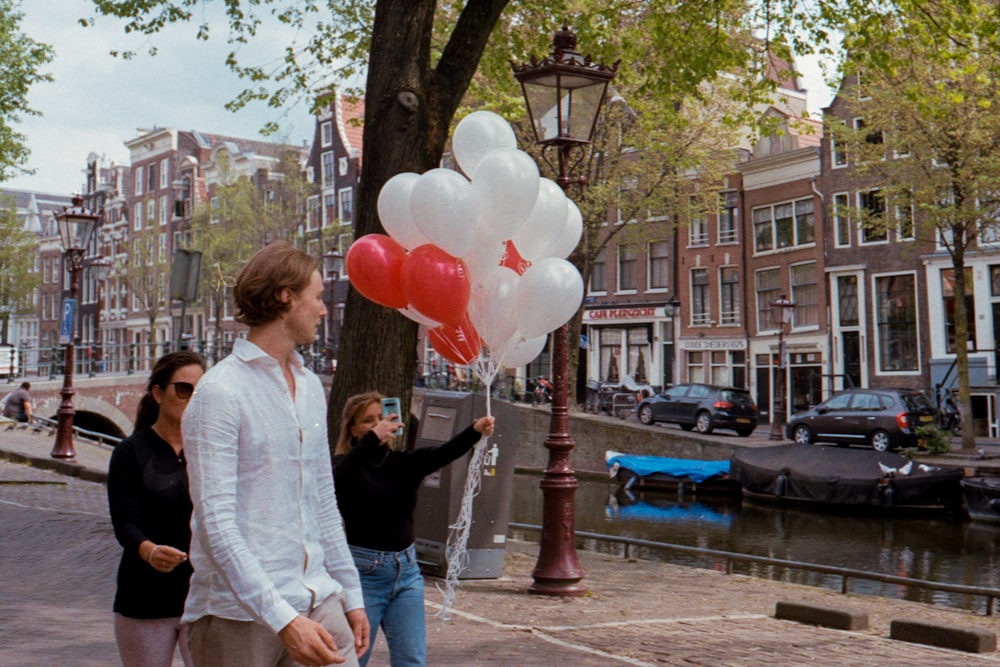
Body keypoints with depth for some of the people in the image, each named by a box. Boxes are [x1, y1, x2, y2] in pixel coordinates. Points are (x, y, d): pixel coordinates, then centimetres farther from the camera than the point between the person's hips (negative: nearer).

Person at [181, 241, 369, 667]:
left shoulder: (310, 387, 14)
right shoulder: (221, 393, -11)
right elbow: (216, 522, -17)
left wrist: (350, 594, 17)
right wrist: (282, 618, -22)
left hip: (317, 601, 6)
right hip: (239, 611, -6)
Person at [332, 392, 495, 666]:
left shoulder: (404, 463, 6)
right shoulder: (347, 465, -5)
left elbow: (443, 454, -12)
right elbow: (336, 478, -29)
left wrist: (475, 432, -31)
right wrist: (373, 439, -37)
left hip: (406, 571, 4)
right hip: (363, 572, -4)